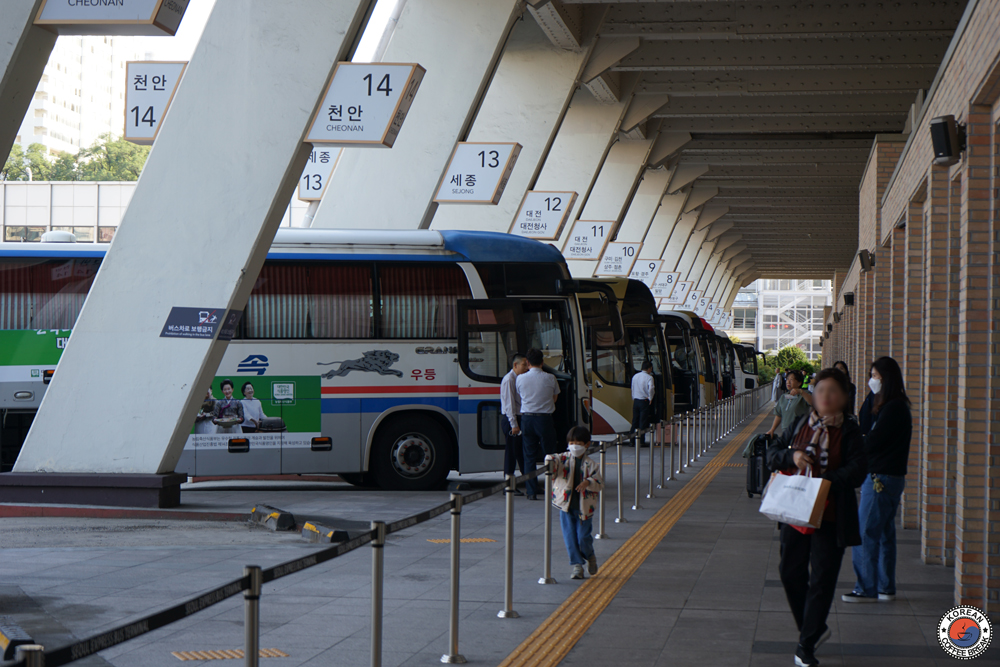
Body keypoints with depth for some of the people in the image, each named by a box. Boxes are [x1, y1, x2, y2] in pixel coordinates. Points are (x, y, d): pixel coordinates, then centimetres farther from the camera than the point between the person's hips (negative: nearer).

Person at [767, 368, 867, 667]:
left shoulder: (848, 431, -5)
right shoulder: (800, 425, 8)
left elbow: (857, 469, -16)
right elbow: (772, 452, 12)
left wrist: (825, 481, -27)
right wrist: (791, 456, -9)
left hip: (830, 516, -5)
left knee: (821, 580, -3)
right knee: (791, 572, 12)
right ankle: (815, 629, 32)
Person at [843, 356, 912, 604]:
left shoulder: (893, 408, -17)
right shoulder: (896, 406, 15)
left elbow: (872, 443, -18)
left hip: (881, 478, -10)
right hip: (889, 476, 10)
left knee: (865, 534, -6)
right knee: (884, 533, 13)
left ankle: (867, 589, -2)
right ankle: (886, 588, 18)